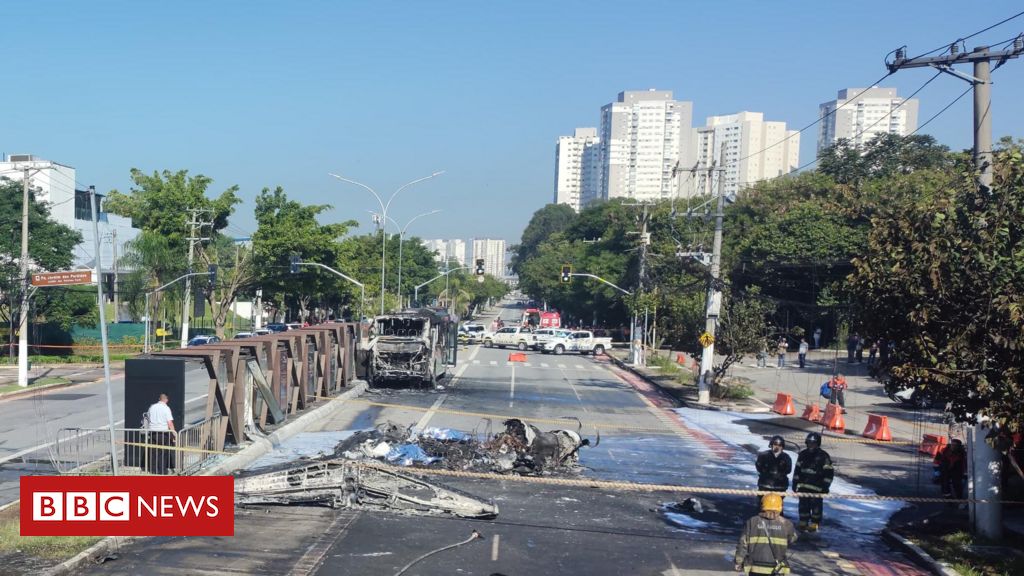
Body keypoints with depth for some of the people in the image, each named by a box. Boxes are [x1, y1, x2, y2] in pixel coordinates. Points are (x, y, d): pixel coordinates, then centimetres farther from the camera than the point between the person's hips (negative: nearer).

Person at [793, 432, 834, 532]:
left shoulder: (824, 456, -6)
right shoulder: (802, 454, 10)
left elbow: (829, 473, -5)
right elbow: (797, 470, 16)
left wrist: (825, 486, -9)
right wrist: (795, 483, 14)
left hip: (817, 487, -5)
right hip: (803, 486, 5)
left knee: (816, 505, -1)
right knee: (803, 504, 9)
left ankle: (814, 524, 9)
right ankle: (803, 522, 19)